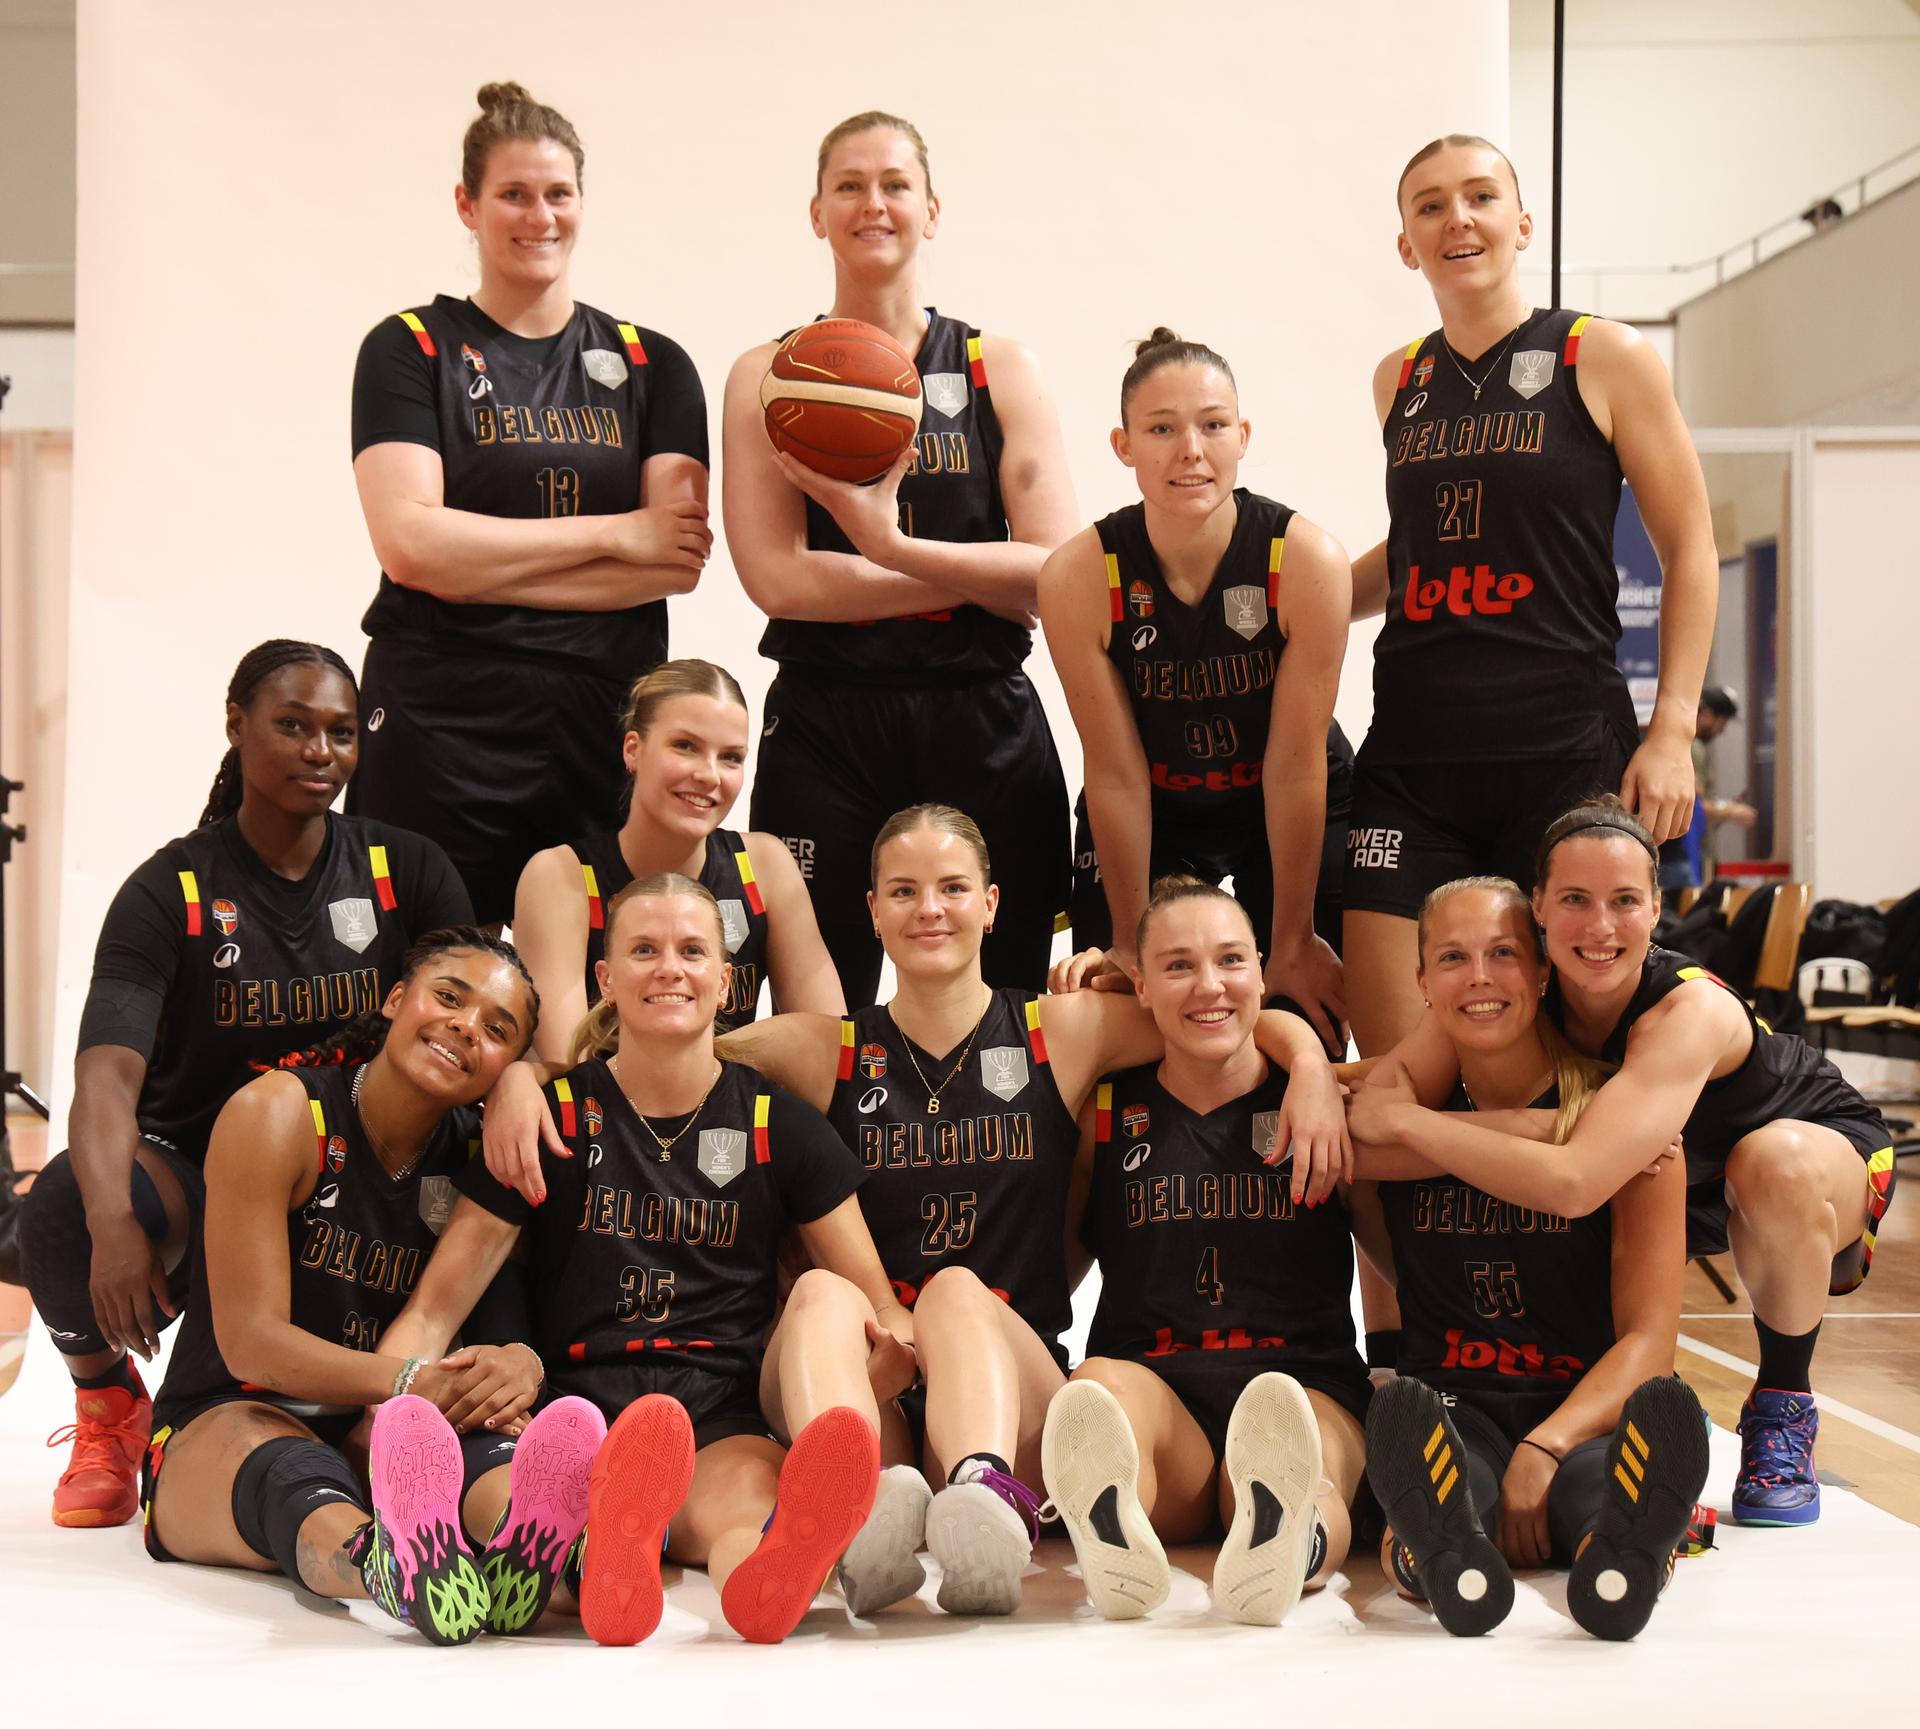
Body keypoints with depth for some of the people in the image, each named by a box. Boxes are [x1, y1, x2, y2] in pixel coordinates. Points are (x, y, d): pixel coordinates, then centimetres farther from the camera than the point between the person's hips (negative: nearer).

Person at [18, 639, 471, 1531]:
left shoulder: (407, 871, 2)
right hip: (197, 1166, -2)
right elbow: (109, 1068, -22)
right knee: (65, 1205, -33)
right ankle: (107, 1407, 1)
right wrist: (113, 1222, -41)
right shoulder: (170, 891, -8)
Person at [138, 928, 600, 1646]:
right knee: (294, 1471, -40)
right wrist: (411, 1381, -30)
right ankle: (378, 1562, -76)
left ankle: (522, 1545, -70)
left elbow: (516, 1313, 5)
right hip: (226, 1423, -3)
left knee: (485, 1437, -33)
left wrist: (520, 1363, -23)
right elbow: (250, 1342, -14)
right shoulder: (275, 1115, -7)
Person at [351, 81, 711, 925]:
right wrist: (616, 532, -7)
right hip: (439, 734, -2)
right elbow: (408, 542, -9)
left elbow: (679, 561, -1)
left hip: (605, 727, 3)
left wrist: (480, 568, -9)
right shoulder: (410, 349, 5)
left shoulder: (652, 365, 12)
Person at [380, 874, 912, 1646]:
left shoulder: (779, 1125, 13)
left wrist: (897, 1345, -14)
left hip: (736, 1413, 2)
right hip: (590, 1417, -2)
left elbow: (878, 1304, 12)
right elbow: (435, 1307, 4)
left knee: (825, 1294, -30)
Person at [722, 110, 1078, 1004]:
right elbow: (777, 579, -6)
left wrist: (894, 544, -17)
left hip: (985, 723, 1)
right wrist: (977, 580, -8)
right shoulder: (766, 378, 7)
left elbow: (1056, 572, -3)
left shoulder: (1000, 369, 9)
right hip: (825, 722, -1)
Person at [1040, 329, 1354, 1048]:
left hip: (1298, 818, 0)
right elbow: (1115, 774, -16)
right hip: (1150, 819, 1)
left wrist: (1291, 943, -15)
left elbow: (1295, 766, -21)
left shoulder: (1308, 559, -25)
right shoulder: (1077, 578, -22)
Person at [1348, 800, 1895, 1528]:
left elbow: (1575, 1184, -50)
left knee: (1774, 1161, -39)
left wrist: (1401, 1120, -44)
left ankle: (1783, 1408, -12)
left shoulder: (1692, 1011, -39)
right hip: (1675, 1189, 6)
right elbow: (1394, 1079, -27)